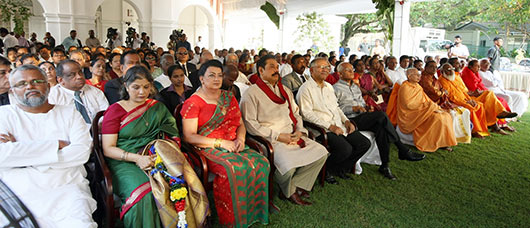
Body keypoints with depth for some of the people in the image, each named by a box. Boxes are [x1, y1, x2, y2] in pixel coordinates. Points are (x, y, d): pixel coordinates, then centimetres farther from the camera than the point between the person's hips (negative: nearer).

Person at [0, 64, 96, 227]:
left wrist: (24, 153, -7)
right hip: (21, 194, 1)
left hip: (67, 188, 0)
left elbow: (82, 152, -5)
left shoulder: (69, 114, 12)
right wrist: (57, 145, -8)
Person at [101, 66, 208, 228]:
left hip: (156, 158, 3)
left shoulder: (157, 108, 16)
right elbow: (108, 149, -2)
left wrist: (163, 153, -12)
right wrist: (137, 158, -17)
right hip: (124, 162, -2)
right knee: (144, 195, -32)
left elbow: (171, 136, 11)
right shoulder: (115, 110, 4)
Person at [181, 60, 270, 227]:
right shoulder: (193, 103, -2)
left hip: (233, 146, 5)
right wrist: (220, 143, -15)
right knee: (232, 169, -34)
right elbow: (189, 136, -9)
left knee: (261, 163, -22)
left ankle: (255, 212, -6)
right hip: (208, 149, -5)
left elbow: (240, 124, 20)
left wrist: (240, 138, -4)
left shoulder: (229, 97, 16)